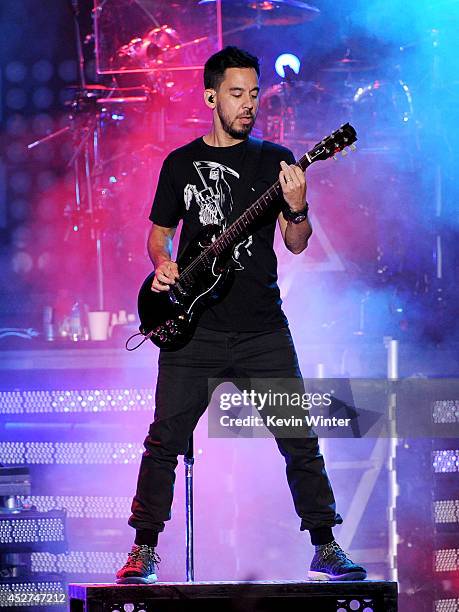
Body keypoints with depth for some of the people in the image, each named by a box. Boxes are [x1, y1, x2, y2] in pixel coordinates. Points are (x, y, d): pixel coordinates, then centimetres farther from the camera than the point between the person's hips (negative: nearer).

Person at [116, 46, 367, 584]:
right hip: (194, 330, 0)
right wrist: (162, 264, -4)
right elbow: (159, 233, 17)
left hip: (262, 331, 0)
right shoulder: (180, 164, 9)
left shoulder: (274, 161, 7)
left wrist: (296, 209, -19)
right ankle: (144, 550, 8)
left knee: (299, 440, -1)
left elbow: (296, 245, 2)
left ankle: (325, 550, 7)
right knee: (164, 439, -2)